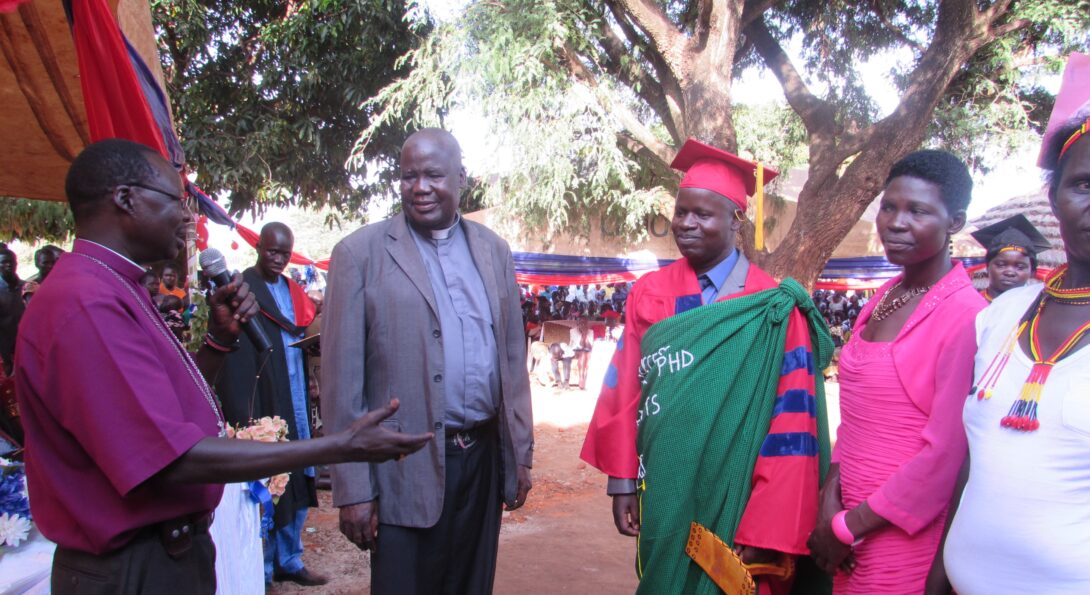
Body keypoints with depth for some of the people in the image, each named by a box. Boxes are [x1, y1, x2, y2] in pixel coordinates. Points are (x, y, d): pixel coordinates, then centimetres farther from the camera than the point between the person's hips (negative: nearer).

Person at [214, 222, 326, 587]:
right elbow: (233, 363, -14)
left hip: (297, 406, 7)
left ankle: (289, 560, 26)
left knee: (298, 484, 13)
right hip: (262, 407, -7)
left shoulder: (295, 292, 14)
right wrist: (243, 418, -20)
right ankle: (260, 570, 15)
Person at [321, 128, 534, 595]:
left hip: (483, 459, 4)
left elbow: (512, 357, 11)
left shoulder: (493, 250, 8)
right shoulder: (360, 254, -5)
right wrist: (353, 489, -8)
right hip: (406, 470, -4)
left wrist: (520, 452, 9)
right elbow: (342, 378, -7)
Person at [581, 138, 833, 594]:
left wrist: (767, 529, -16)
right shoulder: (649, 295, 1)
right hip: (661, 497, 4)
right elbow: (624, 393, 3)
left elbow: (790, 429, -13)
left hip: (736, 501, -3)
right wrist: (623, 480, -1)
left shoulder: (773, 310, -10)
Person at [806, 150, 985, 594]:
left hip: (907, 538, -6)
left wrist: (847, 525, -13)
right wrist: (831, 497, -4)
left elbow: (947, 455, -19)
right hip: (852, 524, 6)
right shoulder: (881, 301, 5)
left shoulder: (965, 317, -17)